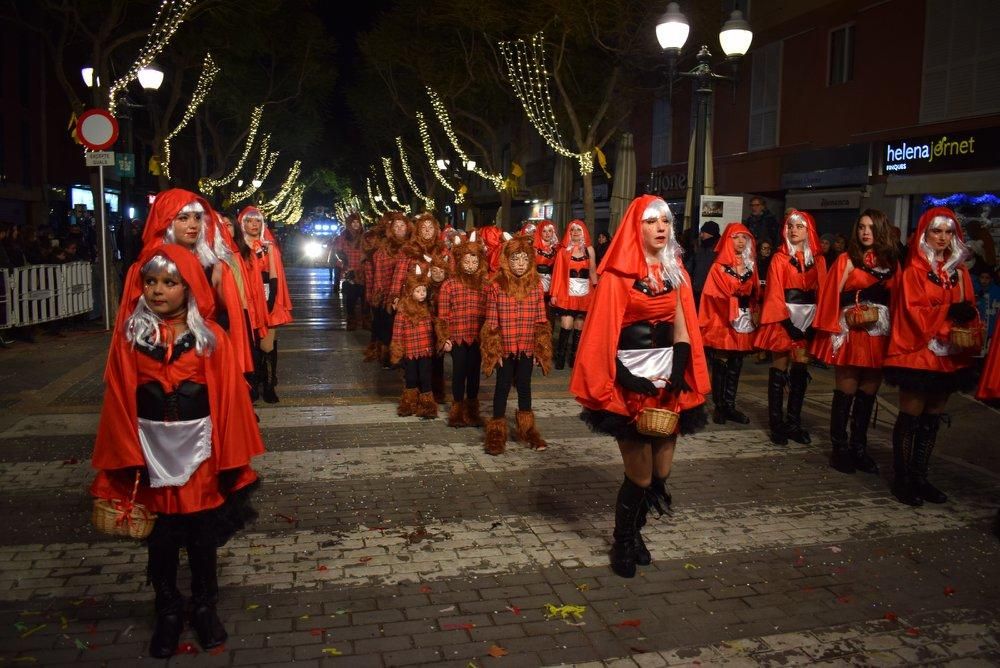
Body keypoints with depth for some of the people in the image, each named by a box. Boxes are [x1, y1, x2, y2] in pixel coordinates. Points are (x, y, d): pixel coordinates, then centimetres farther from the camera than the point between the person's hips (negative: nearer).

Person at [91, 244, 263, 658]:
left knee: (203, 535, 14)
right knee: (160, 538, 14)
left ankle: (204, 606, 33)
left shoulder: (210, 336, -6)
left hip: (199, 449, -1)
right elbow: (119, 400, -3)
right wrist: (127, 455, -8)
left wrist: (229, 456, -8)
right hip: (152, 450, 1)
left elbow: (229, 398, -7)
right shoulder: (128, 335, -3)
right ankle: (168, 611, 33)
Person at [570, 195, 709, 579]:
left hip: (667, 376, 6)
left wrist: (678, 375, -6)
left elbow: (682, 329, 8)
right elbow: (604, 333, -10)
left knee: (661, 470, 11)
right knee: (640, 475, 0)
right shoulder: (617, 274, -7)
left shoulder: (675, 272, 11)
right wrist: (625, 378, -17)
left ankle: (633, 529, 36)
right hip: (630, 380, -5)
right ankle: (623, 542, 24)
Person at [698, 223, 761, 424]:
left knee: (736, 366, 8)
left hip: (744, 320, 6)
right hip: (724, 320, -5)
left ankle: (730, 406, 14)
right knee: (721, 365, -3)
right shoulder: (719, 267, -4)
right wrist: (740, 277, -11)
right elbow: (720, 294, -12)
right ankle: (719, 407, 4)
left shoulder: (750, 265, 15)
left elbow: (754, 293, 17)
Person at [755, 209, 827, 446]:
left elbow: (821, 292, 7)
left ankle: (794, 421, 12)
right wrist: (787, 323, -15)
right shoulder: (779, 258, 0)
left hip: (808, 319, 4)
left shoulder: (818, 260, 10)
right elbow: (774, 294, -6)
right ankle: (776, 423, 3)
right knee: (780, 369, -1)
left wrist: (816, 322, -6)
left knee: (800, 370, 6)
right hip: (783, 318, -4)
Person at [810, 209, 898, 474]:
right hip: (850, 332, -4)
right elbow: (833, 296, -4)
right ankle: (839, 448, 8)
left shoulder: (891, 263, 12)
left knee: (868, 393, 8)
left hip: (880, 335, 4)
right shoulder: (848, 260, 2)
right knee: (846, 392, -1)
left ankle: (859, 447, 18)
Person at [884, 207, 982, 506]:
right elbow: (912, 310, -11)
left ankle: (920, 476, 18)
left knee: (932, 419, 9)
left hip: (950, 356, 5)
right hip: (917, 353, -5)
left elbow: (969, 309, 11)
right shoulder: (914, 270, -3)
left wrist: (966, 315, -10)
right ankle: (902, 479, 6)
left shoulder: (959, 271, 12)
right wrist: (948, 312, -20)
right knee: (910, 418, -1)